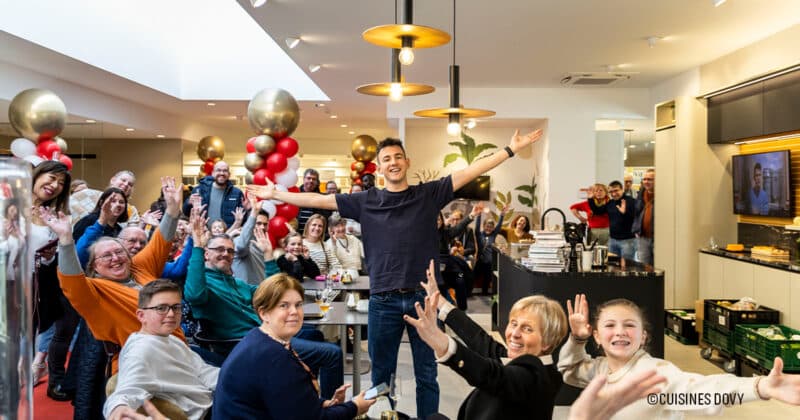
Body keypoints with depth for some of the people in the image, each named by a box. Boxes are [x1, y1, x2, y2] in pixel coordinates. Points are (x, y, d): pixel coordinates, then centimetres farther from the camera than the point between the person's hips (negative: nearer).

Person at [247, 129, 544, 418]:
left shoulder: (429, 194, 3)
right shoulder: (366, 202, 4)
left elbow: (471, 172, 0)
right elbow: (318, 200, 6)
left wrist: (511, 149, -4)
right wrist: (275, 194, 7)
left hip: (423, 298, 0)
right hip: (383, 301, 1)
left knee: (426, 374, 12)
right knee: (382, 375, 14)